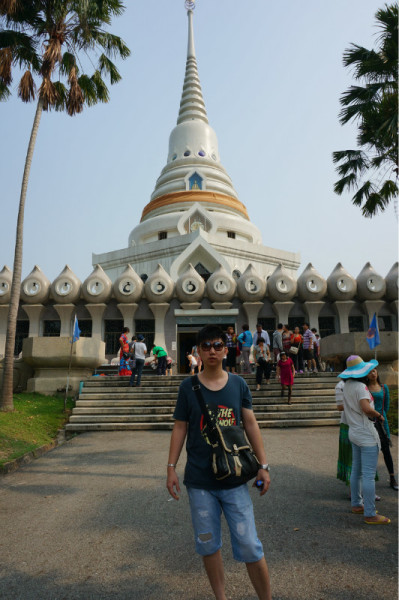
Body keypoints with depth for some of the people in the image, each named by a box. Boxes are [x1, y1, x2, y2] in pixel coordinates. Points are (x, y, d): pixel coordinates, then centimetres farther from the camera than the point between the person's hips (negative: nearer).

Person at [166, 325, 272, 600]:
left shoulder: (239, 384, -1)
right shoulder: (188, 386, -3)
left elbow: (251, 425, 3)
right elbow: (180, 428, 2)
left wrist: (263, 465, 0)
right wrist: (171, 467, -1)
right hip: (200, 481, 0)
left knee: (249, 545, 4)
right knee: (208, 545, 14)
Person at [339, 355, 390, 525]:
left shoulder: (347, 386, 8)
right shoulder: (360, 386, -19)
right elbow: (366, 409, -32)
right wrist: (379, 415, -13)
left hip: (354, 433, 9)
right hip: (366, 435, -9)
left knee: (356, 471, 19)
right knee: (369, 475, -3)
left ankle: (356, 504, 31)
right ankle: (370, 514, 3)